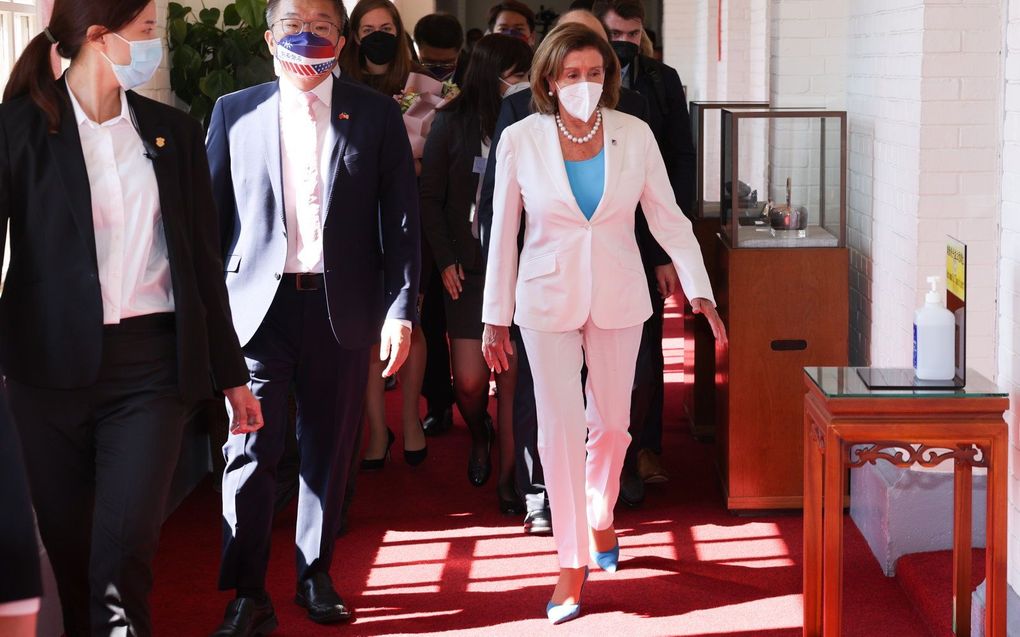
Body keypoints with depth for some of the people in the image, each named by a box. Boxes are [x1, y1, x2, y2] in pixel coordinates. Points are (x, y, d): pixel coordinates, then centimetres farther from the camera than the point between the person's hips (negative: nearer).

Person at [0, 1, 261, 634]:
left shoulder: (175, 131, 9)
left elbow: (204, 258, 13)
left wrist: (230, 372, 15)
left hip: (153, 364, 2)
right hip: (53, 363, -1)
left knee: (127, 546, -11)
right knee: (66, 547, 7)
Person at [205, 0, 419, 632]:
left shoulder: (375, 114, 5)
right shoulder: (235, 112, 6)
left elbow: (401, 218, 3)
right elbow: (212, 213, 6)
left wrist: (400, 308, -4)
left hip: (340, 309, 1)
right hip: (257, 304, -1)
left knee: (329, 450, 9)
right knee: (250, 451, -3)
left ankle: (316, 576, 24)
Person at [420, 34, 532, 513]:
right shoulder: (454, 122, -1)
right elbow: (430, 198, 4)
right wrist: (446, 261, -2)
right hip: (469, 268, 0)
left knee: (511, 378, 0)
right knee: (469, 381, -1)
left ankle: (507, 478, 11)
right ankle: (479, 436, 32)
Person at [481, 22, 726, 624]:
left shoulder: (635, 135, -5)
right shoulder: (521, 140, -8)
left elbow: (668, 217, -1)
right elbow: (503, 232, -1)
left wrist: (700, 291, -10)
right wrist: (496, 319, 2)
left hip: (619, 298, 2)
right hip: (549, 299, -2)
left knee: (611, 423, 12)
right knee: (560, 429, -5)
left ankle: (601, 519, 40)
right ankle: (571, 563, 5)